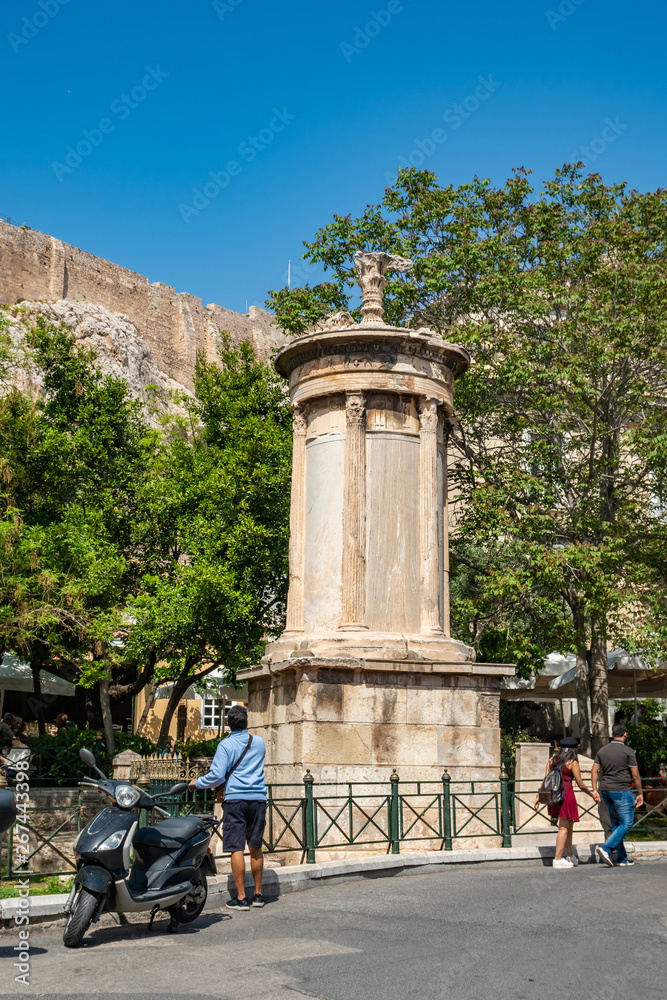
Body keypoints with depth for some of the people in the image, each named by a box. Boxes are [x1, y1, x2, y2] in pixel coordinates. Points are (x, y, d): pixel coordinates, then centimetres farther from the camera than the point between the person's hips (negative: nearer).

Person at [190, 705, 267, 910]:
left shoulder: (225, 745, -4)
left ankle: (241, 898, -3)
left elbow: (216, 776, -9)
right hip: (258, 799, 4)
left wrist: (197, 783, 9)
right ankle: (258, 895, 19)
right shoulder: (259, 742, 10)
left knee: (236, 849, -2)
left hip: (235, 799, -4)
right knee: (255, 848, 12)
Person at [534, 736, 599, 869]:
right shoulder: (573, 763, -7)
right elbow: (581, 785, -4)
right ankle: (558, 859, -3)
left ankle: (570, 856, 27)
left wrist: (539, 796, 12)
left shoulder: (552, 760, 10)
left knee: (569, 826, 19)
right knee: (564, 827, -1)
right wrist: (592, 794, 11)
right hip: (566, 795, -7)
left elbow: (546, 779, 8)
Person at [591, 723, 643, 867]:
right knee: (626, 823, -1)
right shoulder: (628, 751, -8)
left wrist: (595, 790, 8)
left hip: (605, 790, 7)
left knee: (615, 823, 13)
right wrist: (640, 794, 1)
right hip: (621, 791, -7)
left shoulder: (602, 750, 9)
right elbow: (635, 775, -7)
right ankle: (605, 848, -16)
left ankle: (622, 858, 14)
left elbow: (594, 770, 5)